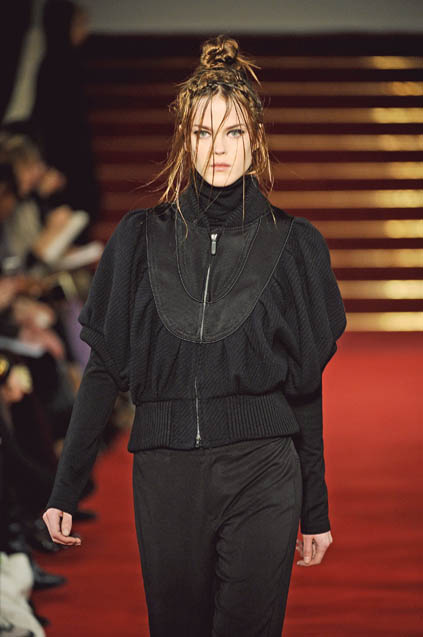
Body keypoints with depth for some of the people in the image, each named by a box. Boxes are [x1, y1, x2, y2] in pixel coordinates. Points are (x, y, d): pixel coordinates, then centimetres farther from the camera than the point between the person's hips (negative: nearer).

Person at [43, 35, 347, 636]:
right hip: (165, 475, 1)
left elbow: (306, 385, 7)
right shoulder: (143, 237, 6)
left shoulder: (293, 243, 5)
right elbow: (105, 368, 6)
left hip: (262, 476, -1)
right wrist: (64, 490, 2)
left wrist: (316, 509, 7)